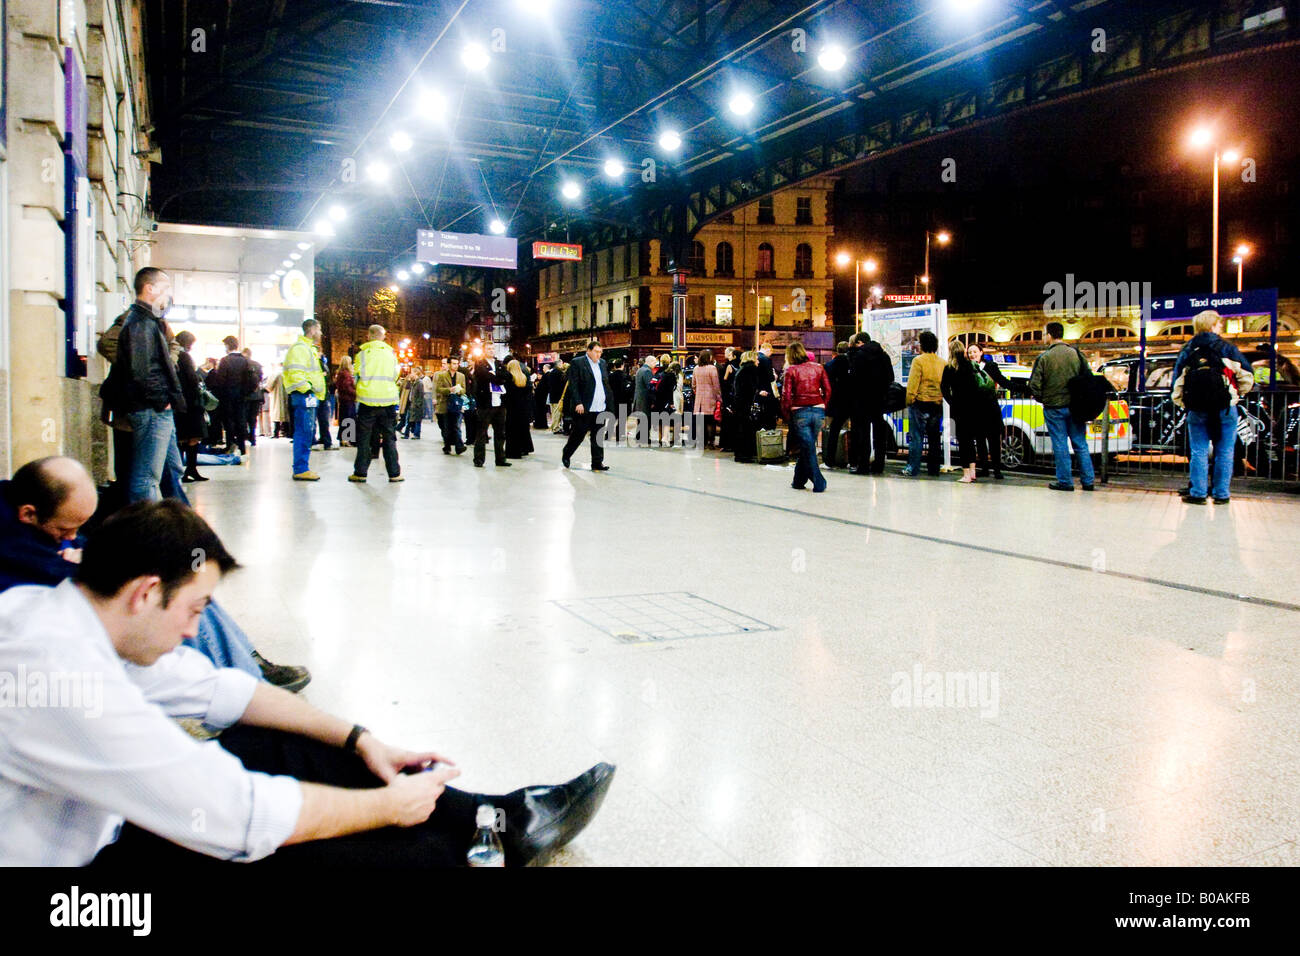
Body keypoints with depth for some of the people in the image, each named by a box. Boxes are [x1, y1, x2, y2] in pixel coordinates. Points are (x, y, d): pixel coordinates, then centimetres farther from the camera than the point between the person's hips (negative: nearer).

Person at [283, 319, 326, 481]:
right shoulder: (299, 348, -11)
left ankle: (302, 468, 18)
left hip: (310, 397, 11)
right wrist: (308, 389, -18)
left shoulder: (309, 348, 22)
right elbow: (295, 374, -21)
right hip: (304, 397, -11)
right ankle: (300, 470, -8)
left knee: (308, 433, 13)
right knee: (303, 433, -10)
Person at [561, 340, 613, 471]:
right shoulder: (577, 363, -5)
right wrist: (578, 403, -18)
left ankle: (597, 463, 12)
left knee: (598, 436, 7)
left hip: (601, 408, 6)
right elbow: (573, 385, -10)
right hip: (584, 408, -5)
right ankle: (565, 455, 25)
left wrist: (609, 401, 11)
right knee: (578, 434, 4)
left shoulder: (603, 363, 14)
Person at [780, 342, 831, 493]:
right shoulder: (818, 368, 9)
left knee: (808, 448, 3)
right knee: (807, 447, 16)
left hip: (800, 412, -4)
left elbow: (786, 395, -6)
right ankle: (799, 481, 26)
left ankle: (819, 484, 1)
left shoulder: (790, 370, -1)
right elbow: (828, 391, 6)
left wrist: (786, 415, 4)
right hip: (818, 410, 4)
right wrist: (822, 407, 15)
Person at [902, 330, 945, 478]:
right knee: (934, 438, 12)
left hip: (920, 403, -5)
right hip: (937, 405, 5)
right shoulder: (942, 362, 6)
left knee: (916, 437, -1)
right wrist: (940, 397, 18)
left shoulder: (919, 360, -10)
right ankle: (934, 468, 17)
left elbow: (913, 383, -12)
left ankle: (913, 469, -2)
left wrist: (909, 401, -4)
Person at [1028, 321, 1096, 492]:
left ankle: (1065, 481, 5)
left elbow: (1034, 384, -10)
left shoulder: (1044, 357, -10)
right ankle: (1087, 481, 13)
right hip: (1075, 407, 4)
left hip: (1054, 408, -4)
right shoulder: (1076, 354, 2)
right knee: (1080, 444, 10)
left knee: (1060, 445, 3)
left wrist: (1042, 399, 6)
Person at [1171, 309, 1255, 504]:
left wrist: (1183, 403, 15)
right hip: (1225, 408, -2)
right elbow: (1247, 375, 1)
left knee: (1199, 451, 5)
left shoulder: (1187, 351, 7)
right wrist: (1239, 393, 17)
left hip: (1197, 410, 2)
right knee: (1224, 451, 5)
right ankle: (1221, 494, 6)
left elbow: (1177, 383, 5)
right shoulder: (1227, 348, 0)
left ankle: (1197, 493, 2)